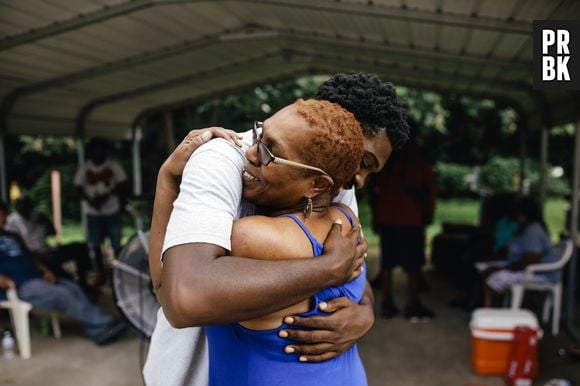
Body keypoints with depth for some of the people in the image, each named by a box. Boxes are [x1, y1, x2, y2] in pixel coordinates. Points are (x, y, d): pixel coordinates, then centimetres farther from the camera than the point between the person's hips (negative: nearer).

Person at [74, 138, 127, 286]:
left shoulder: (114, 166, -3)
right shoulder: (84, 168, 1)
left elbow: (122, 185, -5)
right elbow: (78, 187, -1)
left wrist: (107, 195, -19)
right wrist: (90, 200, -18)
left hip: (112, 211, -2)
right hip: (92, 212, 2)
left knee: (116, 244, 1)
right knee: (95, 245, 8)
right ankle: (100, 274, 18)